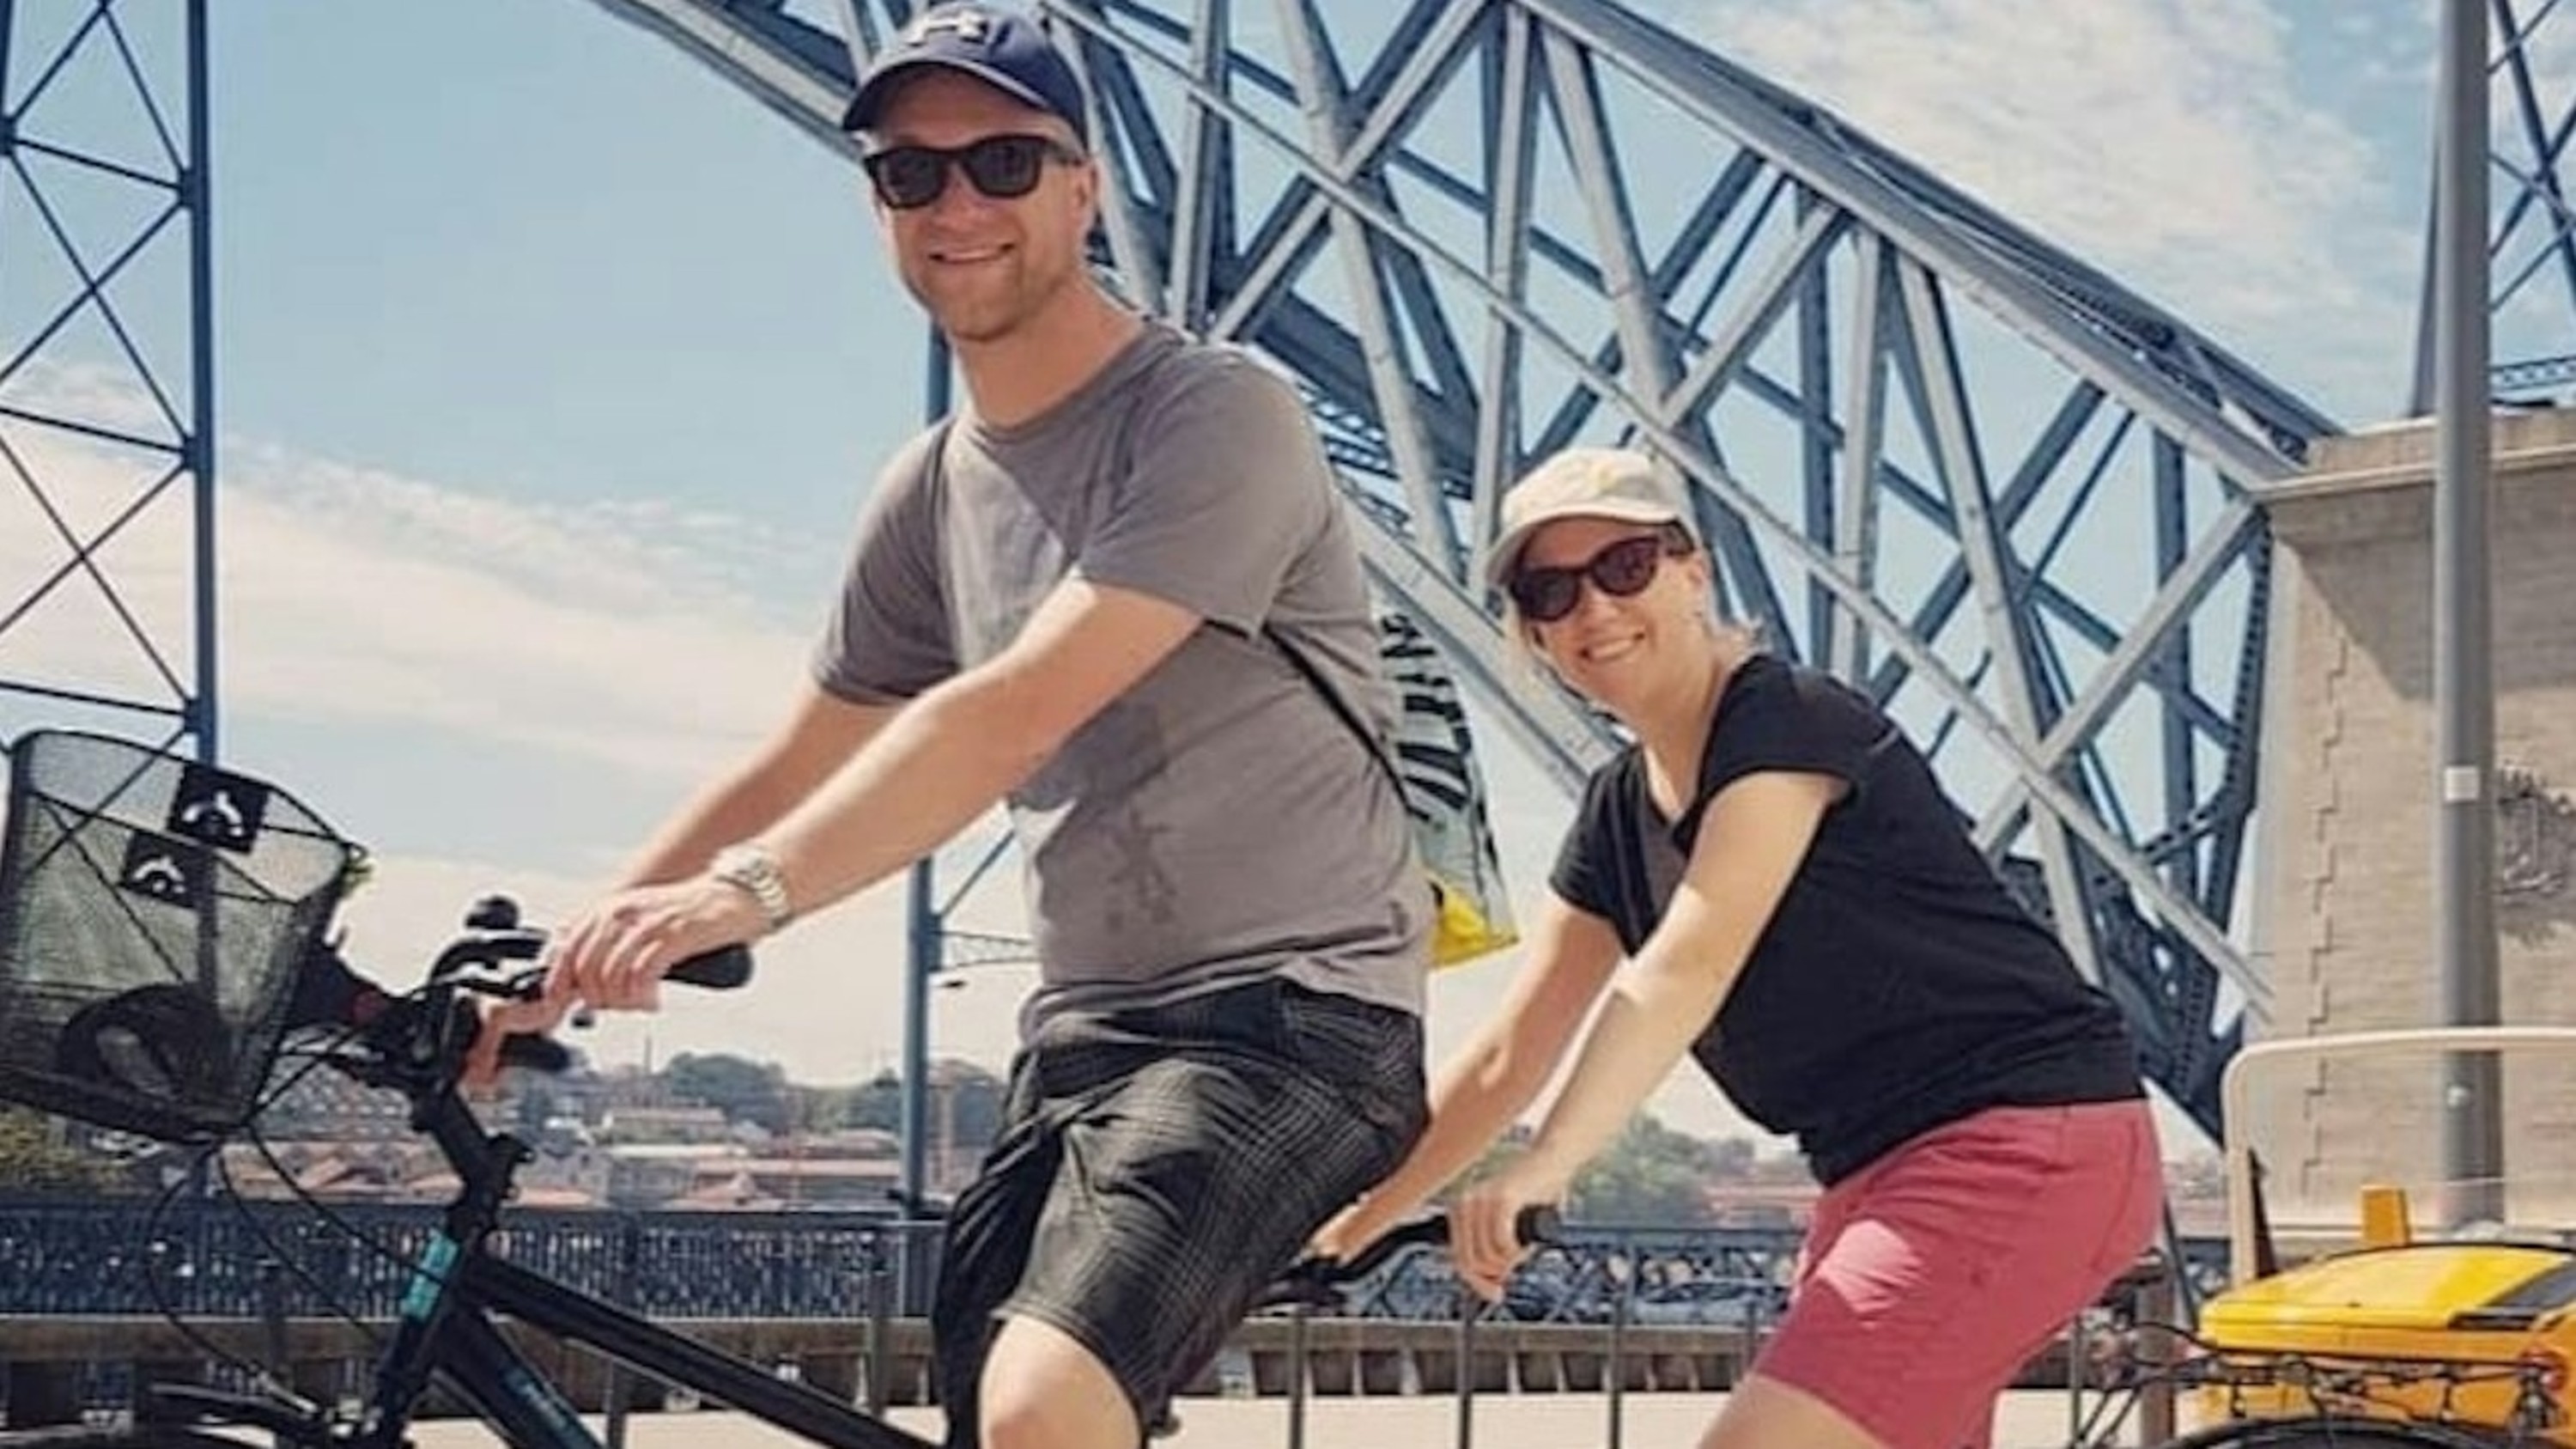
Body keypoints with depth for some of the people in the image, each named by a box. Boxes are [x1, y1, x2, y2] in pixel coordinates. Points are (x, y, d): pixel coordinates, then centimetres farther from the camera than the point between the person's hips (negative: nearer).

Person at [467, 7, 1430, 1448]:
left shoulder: (1215, 417, -12)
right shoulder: (932, 491, 12)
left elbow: (1019, 711, -25)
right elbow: (797, 768, 20)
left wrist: (751, 891, -35)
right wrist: (561, 965, 13)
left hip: (1287, 1012, -8)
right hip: (1085, 1031, 8)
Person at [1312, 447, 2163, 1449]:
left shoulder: (1789, 723, -13)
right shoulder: (1620, 812, 12)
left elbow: (1685, 968, -28)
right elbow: (1506, 1060, 14)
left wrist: (1545, 1166, -40)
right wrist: (1345, 1229, 9)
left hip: (2030, 1140, -9)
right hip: (1883, 1176, 9)